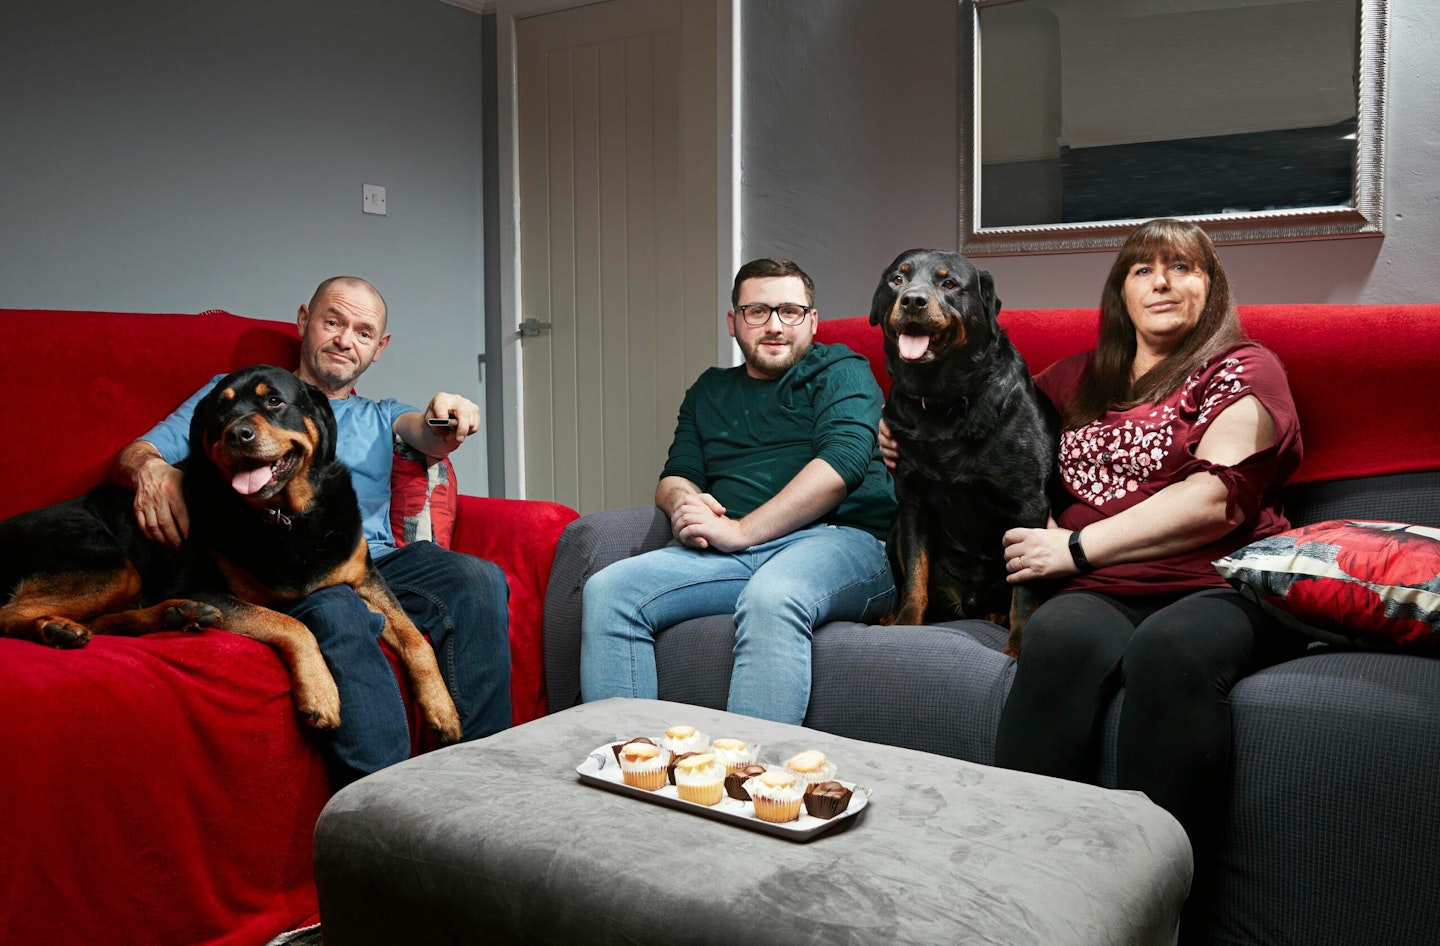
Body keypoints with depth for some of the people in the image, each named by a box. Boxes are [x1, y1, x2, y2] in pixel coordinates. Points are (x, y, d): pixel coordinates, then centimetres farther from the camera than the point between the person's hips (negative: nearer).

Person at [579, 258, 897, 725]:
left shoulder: (841, 372, 10)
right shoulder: (709, 391, 27)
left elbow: (842, 462, -8)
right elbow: (675, 476, 22)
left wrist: (741, 531, -14)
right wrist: (683, 503, -6)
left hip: (838, 537, -5)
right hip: (730, 554, 5)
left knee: (771, 598, -39)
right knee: (607, 590, -17)